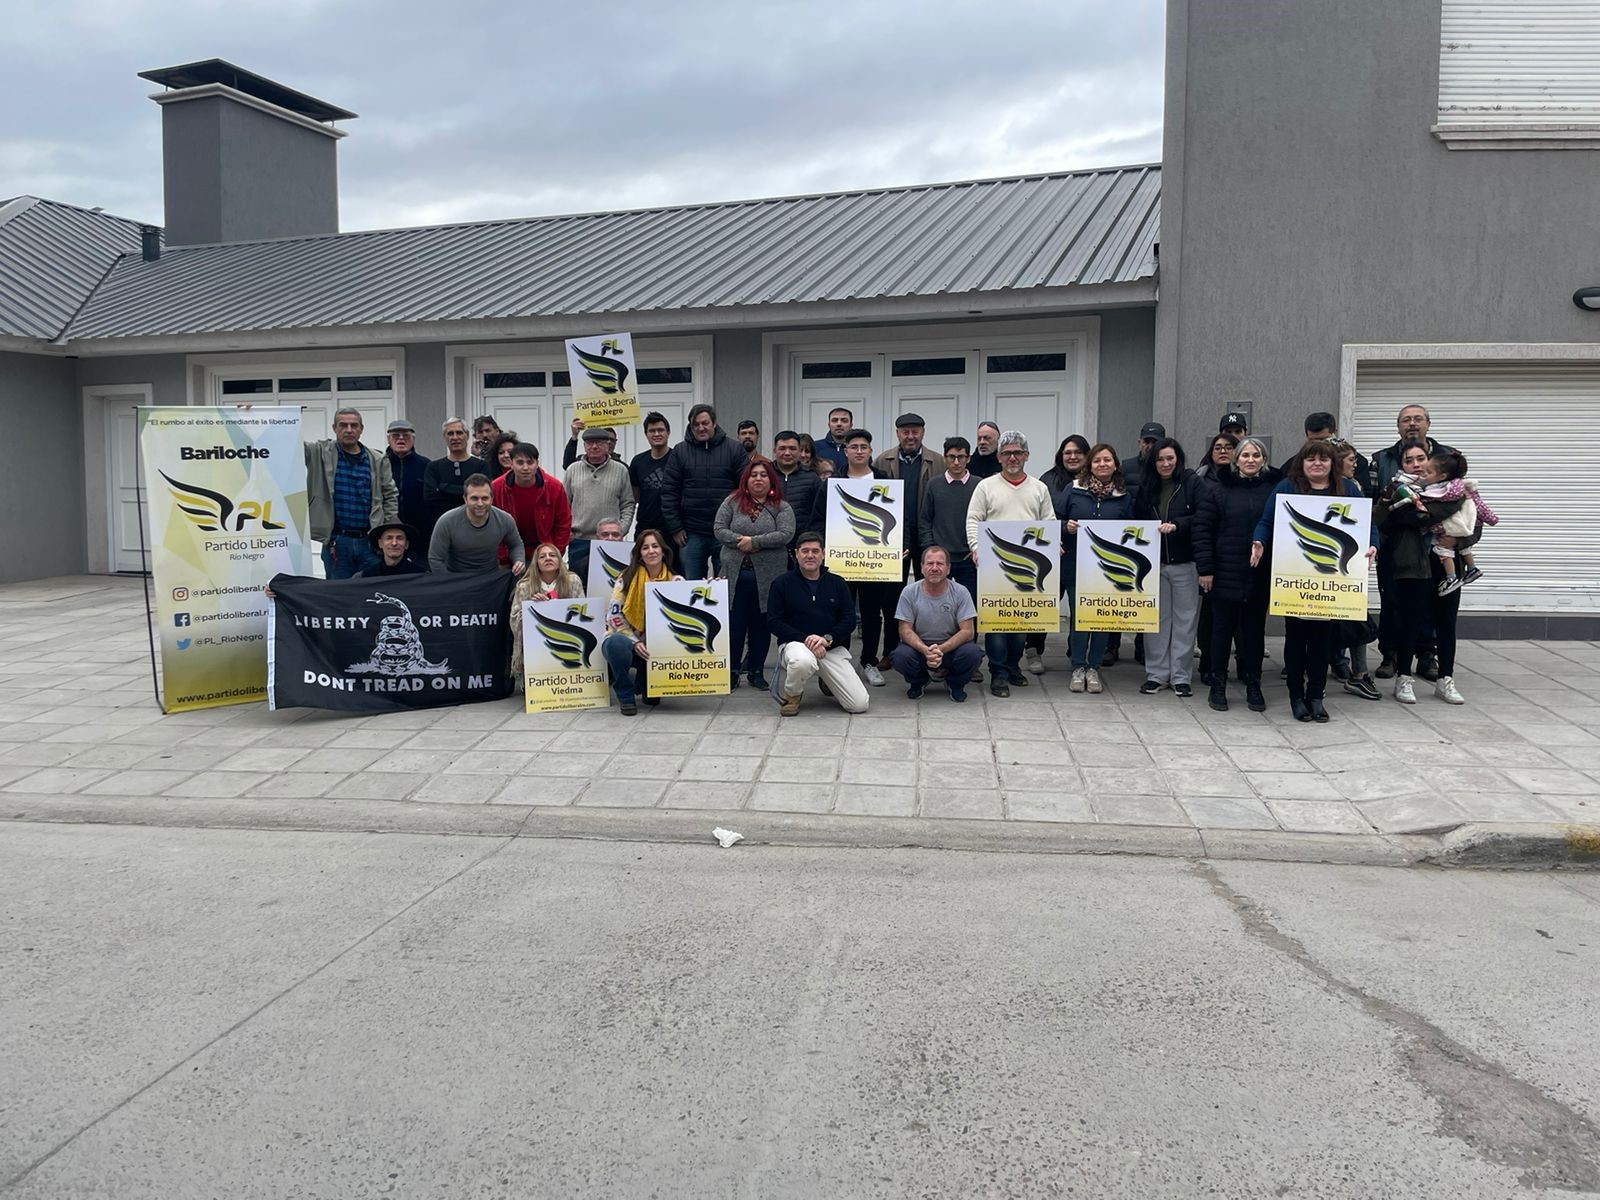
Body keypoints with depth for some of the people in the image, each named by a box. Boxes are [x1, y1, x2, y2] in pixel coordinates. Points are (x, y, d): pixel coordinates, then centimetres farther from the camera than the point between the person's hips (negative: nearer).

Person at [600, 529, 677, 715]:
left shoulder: (674, 580, 3)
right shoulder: (628, 577, -5)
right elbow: (614, 616, -10)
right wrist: (635, 642, -19)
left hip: (657, 646, 2)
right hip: (626, 639, -2)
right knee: (617, 643, -37)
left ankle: (647, 688, 7)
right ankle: (626, 695, -12)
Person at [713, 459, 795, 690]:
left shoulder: (781, 507, 3)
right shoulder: (733, 502, 7)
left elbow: (786, 534, -11)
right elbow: (718, 528, 1)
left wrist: (755, 542, -15)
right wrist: (740, 541, -14)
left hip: (767, 577, 0)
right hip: (735, 574, 0)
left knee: (761, 624, 8)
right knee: (734, 623, 3)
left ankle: (756, 670, 19)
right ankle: (732, 670, 14)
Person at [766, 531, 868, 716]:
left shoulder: (837, 583, 10)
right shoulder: (782, 583, 2)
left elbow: (850, 619, 5)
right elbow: (774, 621, -4)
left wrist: (827, 638, -15)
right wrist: (805, 639, -18)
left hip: (833, 648, 3)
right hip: (795, 643, -3)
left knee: (859, 704, -10)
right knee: (803, 661, -43)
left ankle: (827, 683, 25)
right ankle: (791, 695, -7)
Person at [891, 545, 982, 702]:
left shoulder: (960, 593, -10)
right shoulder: (909, 592, -9)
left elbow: (967, 631, -14)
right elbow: (905, 630, -10)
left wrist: (941, 649, -31)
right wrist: (926, 651, -30)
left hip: (951, 647, 0)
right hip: (919, 646, 0)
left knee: (971, 653, -32)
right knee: (901, 656, -32)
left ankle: (955, 683, 4)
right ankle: (918, 681, 7)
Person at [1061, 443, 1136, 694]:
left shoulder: (1124, 497, 6)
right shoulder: (1074, 491, 2)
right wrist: (1067, 527, -12)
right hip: (1076, 566, -1)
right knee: (1079, 617, 1)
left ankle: (1093, 668, 16)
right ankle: (1078, 668, 12)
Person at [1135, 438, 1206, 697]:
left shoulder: (1193, 483, -3)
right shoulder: (1146, 487, 10)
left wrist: (1176, 525, -23)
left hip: (1185, 562, -3)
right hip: (1153, 562, 3)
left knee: (1184, 619, 3)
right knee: (1156, 619, 7)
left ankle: (1180, 676, 11)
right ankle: (1156, 674, 15)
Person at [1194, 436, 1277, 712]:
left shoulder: (1275, 488, 3)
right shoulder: (1218, 488, 1)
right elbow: (1202, 529, -1)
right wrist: (1205, 568, -7)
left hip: (1261, 575, 1)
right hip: (1224, 574, -1)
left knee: (1255, 629, 9)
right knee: (1222, 629, 6)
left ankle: (1253, 686, 19)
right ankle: (1217, 685, 16)